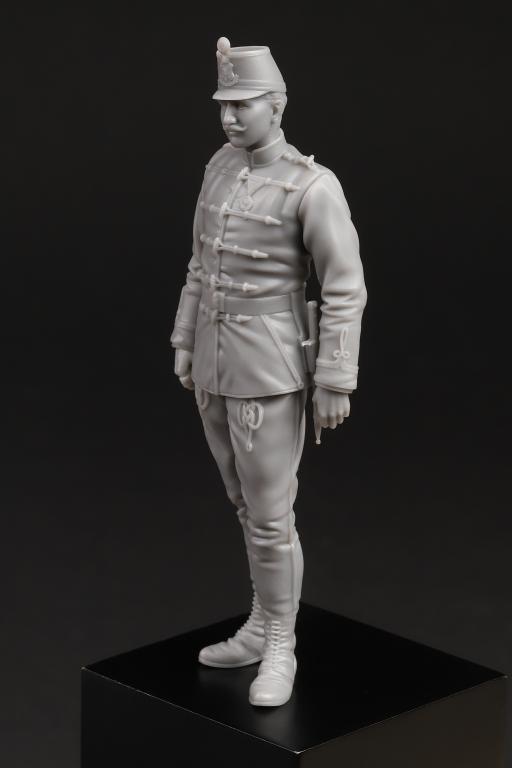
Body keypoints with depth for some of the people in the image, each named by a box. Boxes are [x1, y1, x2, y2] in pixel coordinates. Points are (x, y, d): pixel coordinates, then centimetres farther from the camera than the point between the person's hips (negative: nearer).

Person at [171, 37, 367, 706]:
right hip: (217, 363, 8)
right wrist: (185, 343, 16)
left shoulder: (315, 186, -18)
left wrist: (336, 384, -16)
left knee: (269, 515, -3)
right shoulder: (222, 167, 6)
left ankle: (280, 653, 11)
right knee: (249, 502, 18)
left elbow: (346, 290, -16)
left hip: (272, 369, -8)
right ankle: (263, 628, 31)